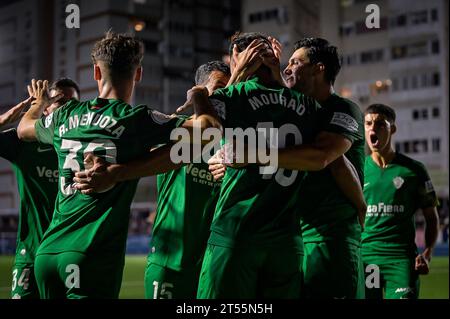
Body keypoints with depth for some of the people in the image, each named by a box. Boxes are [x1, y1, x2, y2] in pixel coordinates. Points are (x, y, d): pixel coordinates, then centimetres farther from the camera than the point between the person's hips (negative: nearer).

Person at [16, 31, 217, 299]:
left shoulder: (65, 115, 11)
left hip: (48, 251, 6)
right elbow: (205, 127, -15)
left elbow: (24, 128, 34)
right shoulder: (136, 119, -5)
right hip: (94, 256, -6)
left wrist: (41, 102, 55)